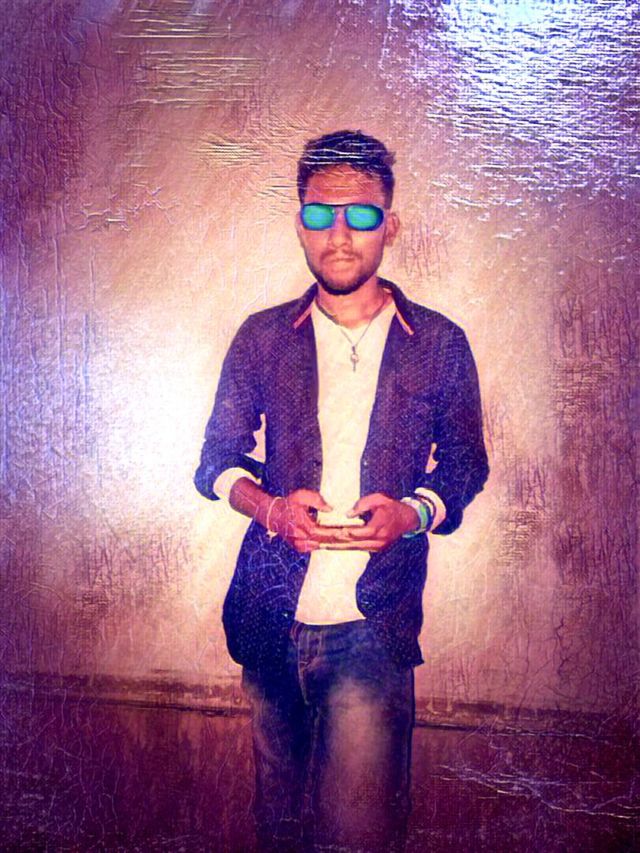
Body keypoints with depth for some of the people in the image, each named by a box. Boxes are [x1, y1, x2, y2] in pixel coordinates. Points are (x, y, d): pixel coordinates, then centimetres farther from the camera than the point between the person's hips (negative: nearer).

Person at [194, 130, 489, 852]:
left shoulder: (438, 343, 3)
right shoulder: (262, 336, 7)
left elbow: (465, 466, 9)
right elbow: (217, 459, 10)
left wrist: (412, 512, -12)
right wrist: (270, 507, -11)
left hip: (374, 622, -2)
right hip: (270, 613, 2)